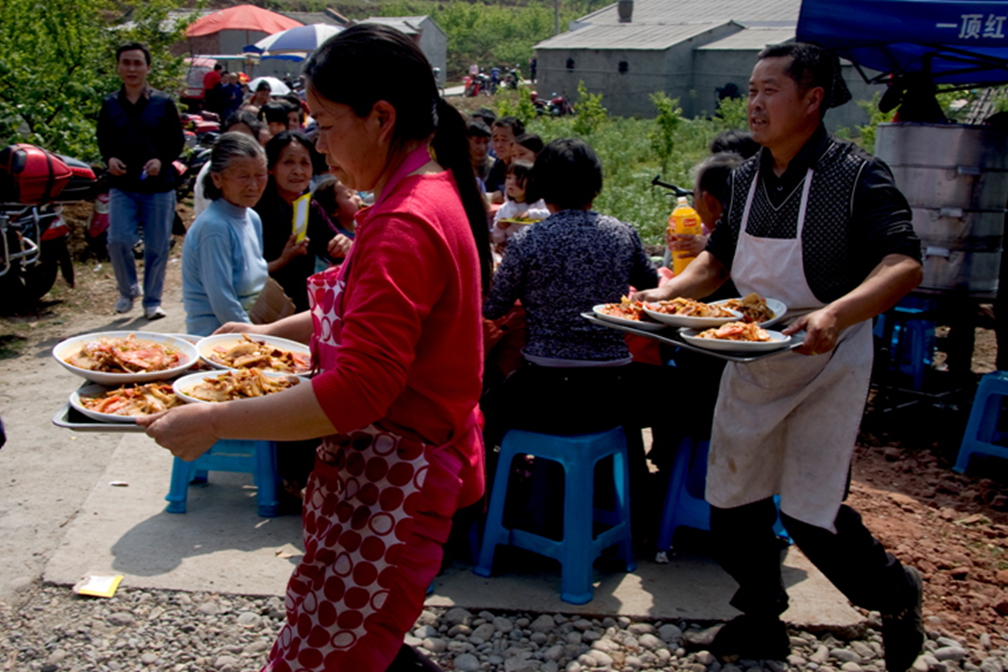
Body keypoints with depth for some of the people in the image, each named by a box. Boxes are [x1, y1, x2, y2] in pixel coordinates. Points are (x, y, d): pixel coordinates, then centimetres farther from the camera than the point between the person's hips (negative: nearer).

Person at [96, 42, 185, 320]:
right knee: (118, 241, -11)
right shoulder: (110, 104, 8)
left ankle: (152, 300, 19)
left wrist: (161, 160, -14)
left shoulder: (164, 103, 2)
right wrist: (109, 159, -8)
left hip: (159, 186, -1)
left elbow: (177, 141, 4)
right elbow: (103, 140, 13)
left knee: (157, 246, 4)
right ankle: (128, 289, 16)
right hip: (122, 186, 1)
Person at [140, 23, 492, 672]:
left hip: (392, 479, -10)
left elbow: (357, 391, -29)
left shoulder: (405, 225, -24)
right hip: (384, 466, 10)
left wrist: (215, 422, -21)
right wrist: (271, 331, 21)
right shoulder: (435, 190, 9)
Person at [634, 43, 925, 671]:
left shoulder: (856, 173, -14)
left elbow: (904, 265, -23)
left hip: (827, 362, -6)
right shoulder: (748, 176, 5)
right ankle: (763, 621, 31)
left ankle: (896, 592, 26)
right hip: (751, 358, 6)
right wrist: (668, 291, -2)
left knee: (810, 513, -6)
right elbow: (718, 258, 16)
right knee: (731, 500, 9)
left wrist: (835, 314, -40)